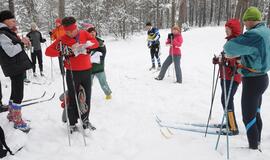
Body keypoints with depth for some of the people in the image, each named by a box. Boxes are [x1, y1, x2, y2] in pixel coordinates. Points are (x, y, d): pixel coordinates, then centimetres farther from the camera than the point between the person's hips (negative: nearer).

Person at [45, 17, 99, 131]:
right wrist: (62, 53, -24)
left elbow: (96, 43, -1)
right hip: (72, 72, -3)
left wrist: (86, 45, -19)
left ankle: (85, 120, 31)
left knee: (87, 97, 13)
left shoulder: (84, 34, 2)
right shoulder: (62, 40, -6)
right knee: (73, 98, 5)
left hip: (86, 70, 3)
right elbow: (48, 51, -9)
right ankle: (72, 123, 19)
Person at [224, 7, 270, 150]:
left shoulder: (254, 34, -23)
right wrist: (238, 54, 1)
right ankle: (257, 143, 34)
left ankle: (254, 148, 13)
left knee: (248, 117, 2)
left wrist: (229, 53, -3)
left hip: (252, 81, -10)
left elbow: (229, 48, -25)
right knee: (256, 114, 20)